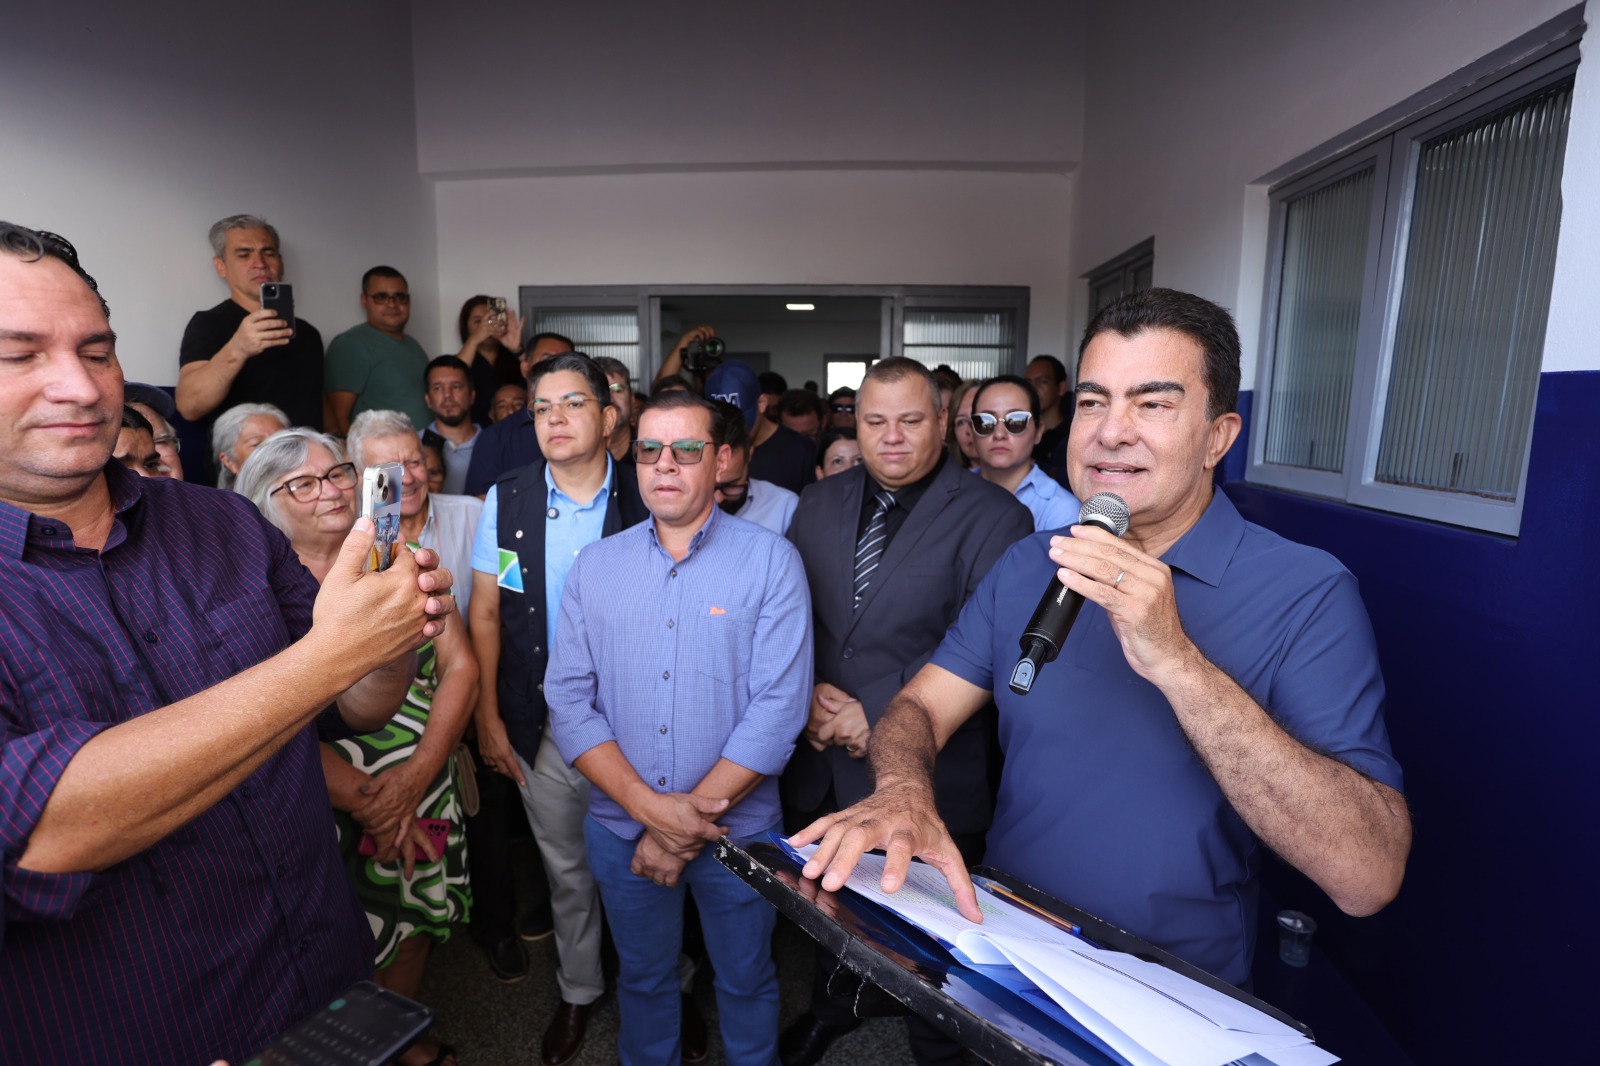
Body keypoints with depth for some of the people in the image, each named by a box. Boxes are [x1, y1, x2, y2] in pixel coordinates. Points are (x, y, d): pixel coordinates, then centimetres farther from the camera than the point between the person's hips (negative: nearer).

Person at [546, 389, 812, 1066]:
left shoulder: (771, 561, -11)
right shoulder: (595, 566, -1)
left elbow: (778, 710, -16)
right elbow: (568, 701, -6)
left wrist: (691, 817, -16)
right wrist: (649, 807, -16)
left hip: (738, 828, -2)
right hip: (621, 826, 2)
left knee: (746, 980, 20)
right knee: (643, 976, 24)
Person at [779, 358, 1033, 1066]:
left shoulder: (992, 516, -14)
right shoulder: (819, 503, 3)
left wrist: (877, 715, -21)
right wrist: (807, 692, -10)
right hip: (820, 767, 5)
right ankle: (831, 1009, 57)